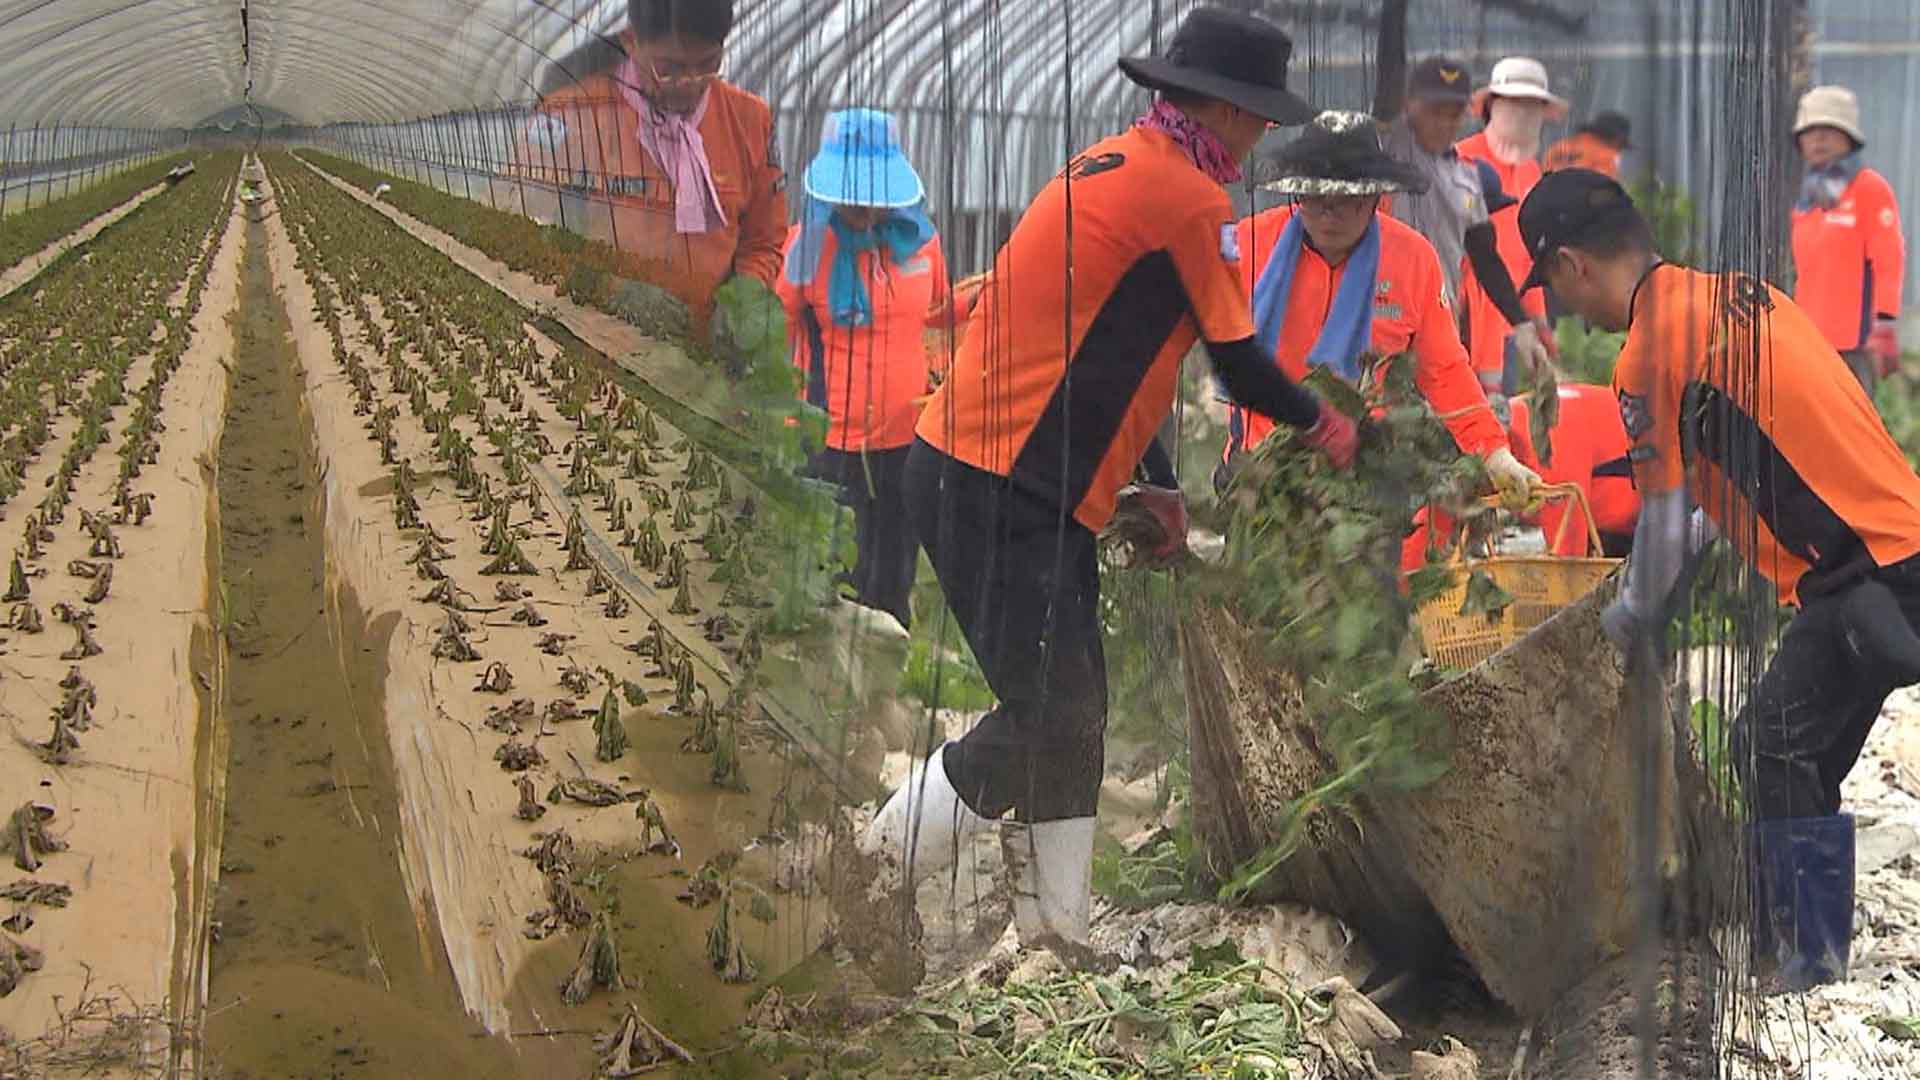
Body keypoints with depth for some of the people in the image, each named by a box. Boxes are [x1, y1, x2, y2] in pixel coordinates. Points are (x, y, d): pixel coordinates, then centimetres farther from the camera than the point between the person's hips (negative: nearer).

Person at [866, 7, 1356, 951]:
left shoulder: (1111, 167, 18)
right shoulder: (1188, 198, -12)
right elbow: (1240, 367, -6)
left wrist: (1155, 485, 22)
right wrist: (1320, 424, 14)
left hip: (1030, 489, 10)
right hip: (999, 492, -10)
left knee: (1072, 717, 13)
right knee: (1050, 723, -9)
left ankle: (1054, 941, 17)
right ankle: (858, 887, -1)